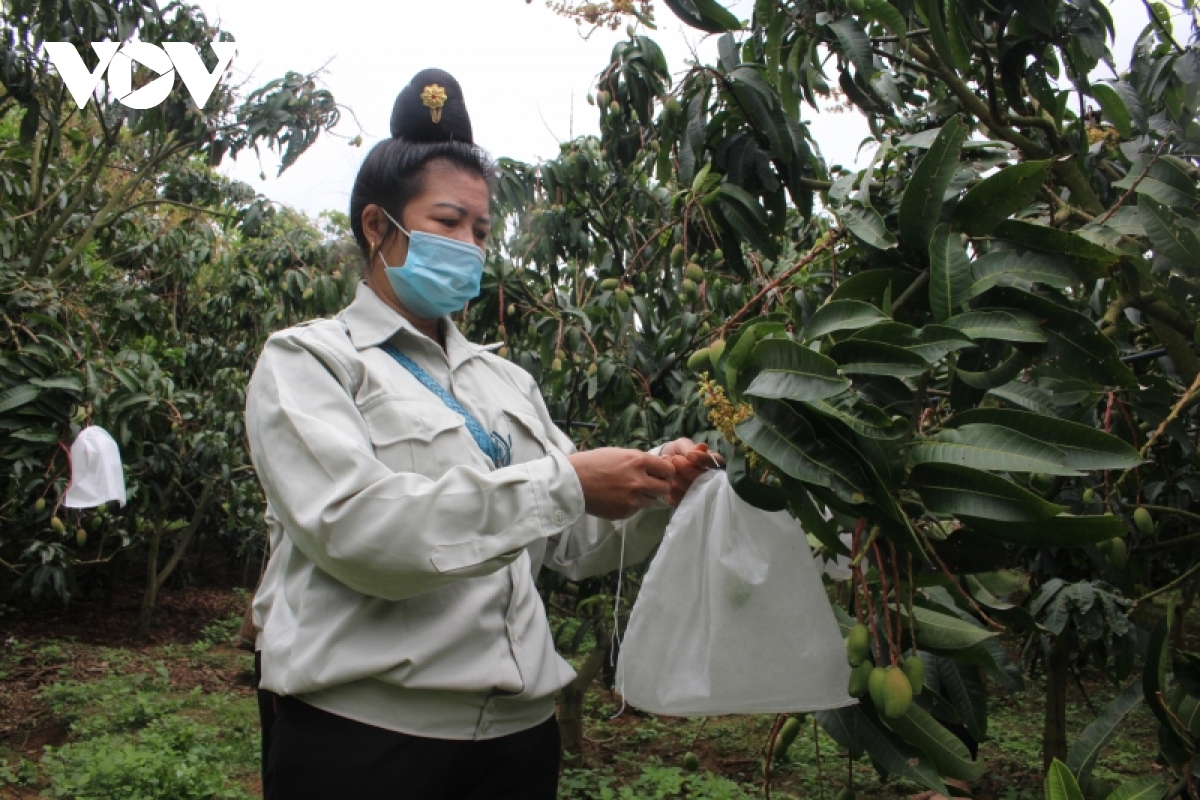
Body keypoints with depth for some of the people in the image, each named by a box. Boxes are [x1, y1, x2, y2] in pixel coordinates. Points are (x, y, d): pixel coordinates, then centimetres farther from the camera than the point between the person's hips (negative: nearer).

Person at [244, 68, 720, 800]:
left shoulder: (506, 382, 12)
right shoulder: (306, 361, -3)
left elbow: (576, 545, 12)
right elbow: (356, 529, -19)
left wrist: (655, 491, -7)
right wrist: (561, 484, -23)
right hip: (365, 730, -5)